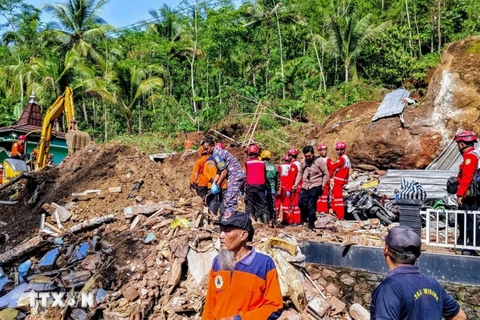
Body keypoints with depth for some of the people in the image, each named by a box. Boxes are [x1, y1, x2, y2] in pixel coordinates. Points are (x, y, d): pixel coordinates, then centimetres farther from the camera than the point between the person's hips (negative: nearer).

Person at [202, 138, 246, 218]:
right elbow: (219, 171, 19)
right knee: (226, 199, 15)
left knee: (230, 201, -14)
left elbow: (224, 172, -17)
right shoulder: (218, 151, 17)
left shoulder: (217, 154, -14)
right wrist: (214, 183, 12)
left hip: (236, 176, -11)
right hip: (237, 176, 11)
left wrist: (217, 185, -10)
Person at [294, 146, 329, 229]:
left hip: (315, 187, -6)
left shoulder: (319, 161, -8)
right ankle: (304, 219, 31)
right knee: (301, 203, 6)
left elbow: (326, 174, -5)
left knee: (311, 206, -6)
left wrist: (322, 185, -11)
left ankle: (311, 224, 8)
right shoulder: (303, 162, 8)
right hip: (305, 187, 6)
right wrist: (296, 184, 9)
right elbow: (300, 173, 18)